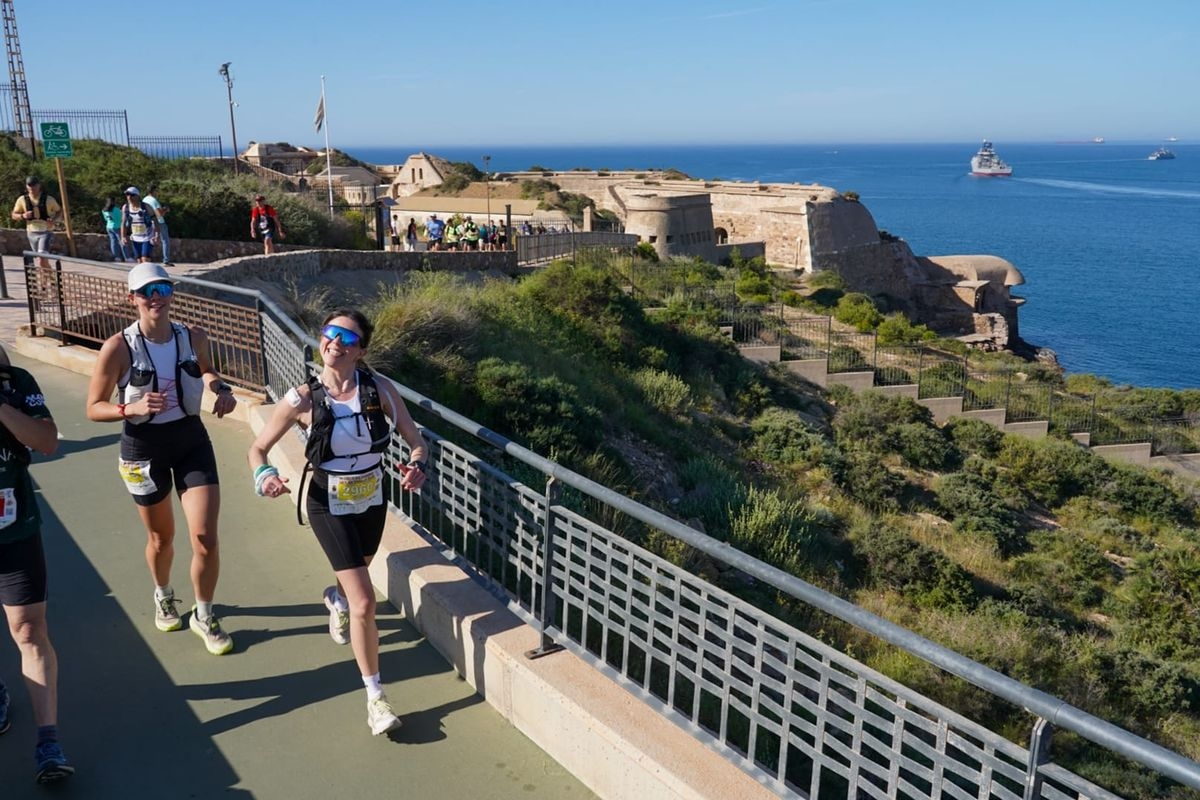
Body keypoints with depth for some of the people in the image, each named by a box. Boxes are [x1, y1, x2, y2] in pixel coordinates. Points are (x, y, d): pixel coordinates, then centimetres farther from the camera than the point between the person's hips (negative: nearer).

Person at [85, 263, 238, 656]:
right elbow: (94, 408, -11)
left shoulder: (194, 337, -7)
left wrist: (223, 390, -4)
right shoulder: (118, 347, -17)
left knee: (205, 537, -4)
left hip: (192, 440, 2)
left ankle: (204, 616, 19)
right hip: (143, 448, -2)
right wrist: (133, 408, -29)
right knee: (161, 538, 17)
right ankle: (163, 596, 49)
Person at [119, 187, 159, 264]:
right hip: (135, 239, 5)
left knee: (145, 260, -15)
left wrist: (157, 235, -19)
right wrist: (123, 237, 0)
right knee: (139, 262, 6)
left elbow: (155, 220, -10)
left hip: (148, 238, -5)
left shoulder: (146, 207, -13)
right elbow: (123, 223, 7)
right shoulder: (125, 208, 0)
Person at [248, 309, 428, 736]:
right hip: (329, 507, -3)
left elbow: (415, 439, -8)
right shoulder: (304, 398, -18)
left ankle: (336, 599, 70)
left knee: (356, 574, 31)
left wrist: (417, 465, -30)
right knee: (364, 604, -12)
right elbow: (258, 448, -7)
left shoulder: (378, 389, -14)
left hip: (373, 501, 4)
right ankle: (375, 697, 4)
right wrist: (264, 475, -28)